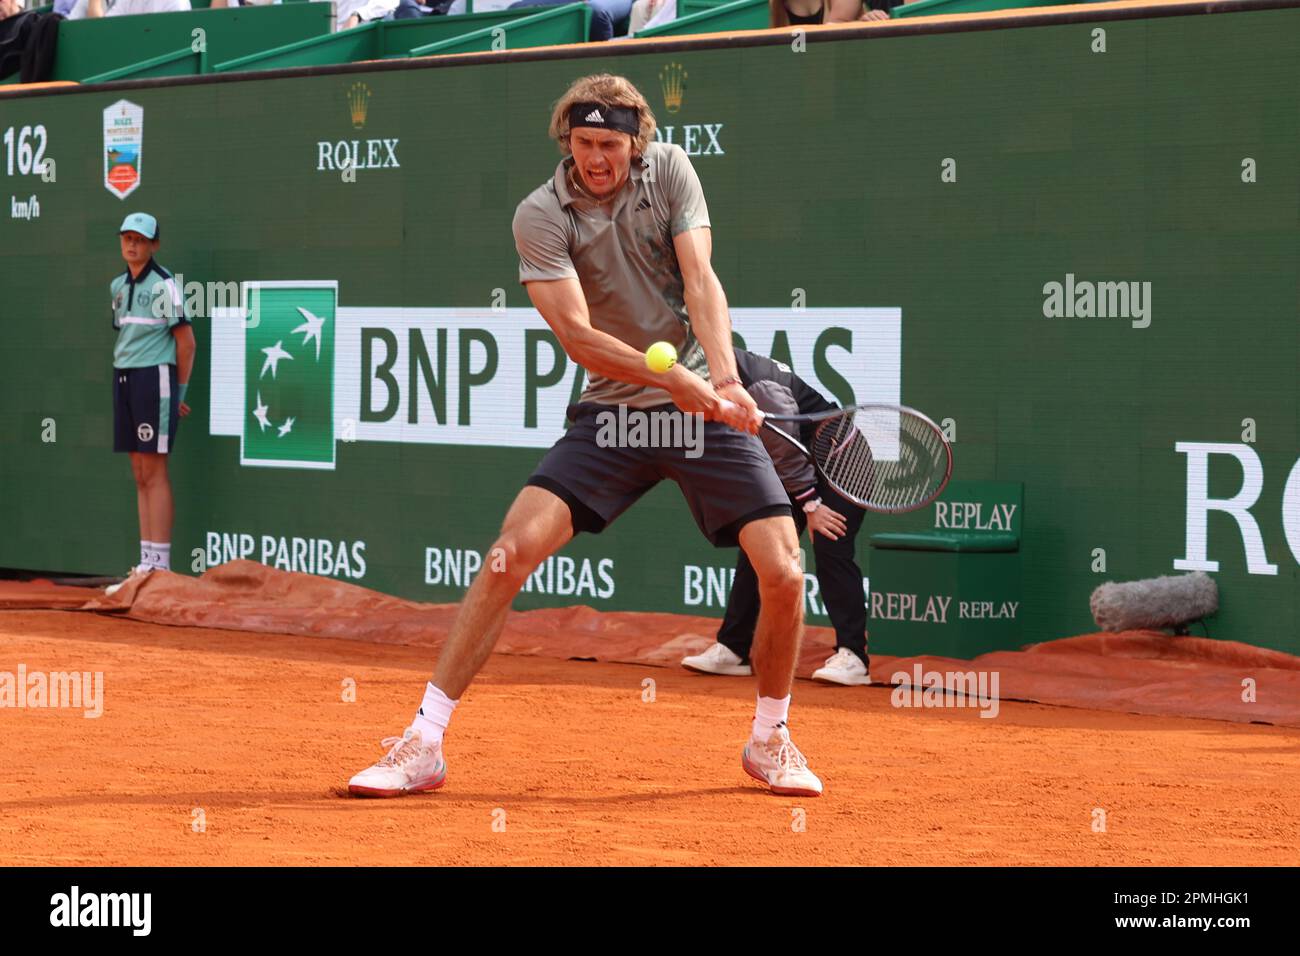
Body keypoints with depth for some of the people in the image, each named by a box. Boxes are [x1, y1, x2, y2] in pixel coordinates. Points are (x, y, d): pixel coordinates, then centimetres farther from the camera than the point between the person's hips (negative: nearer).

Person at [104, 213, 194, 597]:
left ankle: (160, 565, -7)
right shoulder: (118, 286, 13)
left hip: (154, 378, -8)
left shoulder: (163, 284, -8)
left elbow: (186, 340, -8)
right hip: (123, 379, 8)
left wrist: (179, 393, -3)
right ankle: (146, 566, 11)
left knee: (154, 472, -8)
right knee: (140, 475, 8)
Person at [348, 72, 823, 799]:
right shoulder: (541, 216, -8)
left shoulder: (670, 171, -2)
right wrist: (676, 380, -30)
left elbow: (701, 281, -13)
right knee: (512, 554, -17)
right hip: (611, 413, -1)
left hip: (706, 408, 1)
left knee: (783, 576, -10)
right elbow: (577, 335, -18)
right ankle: (424, 746, -10)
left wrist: (725, 378, -29)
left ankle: (770, 739, 17)